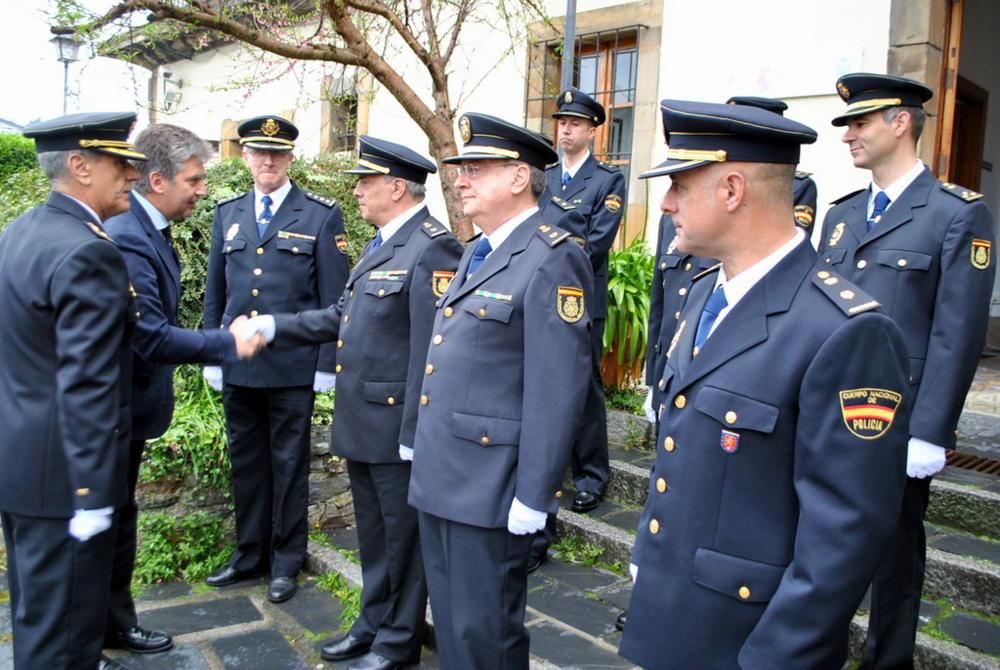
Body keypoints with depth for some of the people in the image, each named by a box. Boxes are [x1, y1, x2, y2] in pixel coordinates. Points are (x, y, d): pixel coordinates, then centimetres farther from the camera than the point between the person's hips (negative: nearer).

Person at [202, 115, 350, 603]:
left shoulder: (321, 216, -2)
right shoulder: (228, 214, 11)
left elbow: (334, 298, -4)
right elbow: (214, 291, 14)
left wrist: (328, 362, -8)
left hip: (293, 365, -4)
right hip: (237, 365, 4)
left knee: (289, 463, 7)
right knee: (246, 461, 14)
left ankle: (286, 562, 21)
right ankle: (249, 554, 30)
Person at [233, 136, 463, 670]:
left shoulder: (431, 247, -18)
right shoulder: (382, 244, 14)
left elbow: (430, 350, -22)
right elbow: (344, 317, 17)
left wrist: (415, 433, -21)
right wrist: (273, 326, 10)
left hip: (397, 423, -9)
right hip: (360, 420, 9)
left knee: (402, 534, 8)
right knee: (372, 532, 22)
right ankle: (374, 622, 39)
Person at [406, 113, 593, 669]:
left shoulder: (551, 260, -15)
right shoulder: (475, 254, 15)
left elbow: (558, 389, -20)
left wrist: (533, 497, -19)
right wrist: (422, 444, 18)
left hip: (491, 486, -9)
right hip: (440, 476, 9)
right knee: (450, 621, 20)